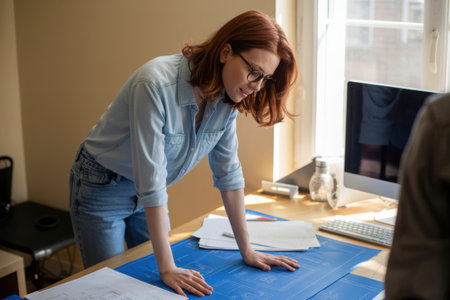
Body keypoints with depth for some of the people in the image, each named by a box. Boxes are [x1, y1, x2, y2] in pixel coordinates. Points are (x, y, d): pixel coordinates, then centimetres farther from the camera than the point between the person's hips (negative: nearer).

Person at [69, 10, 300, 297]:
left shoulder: (227, 97, -13)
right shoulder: (156, 84, -35)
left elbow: (228, 172, -5)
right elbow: (150, 182, -34)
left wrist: (247, 251, -4)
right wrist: (167, 268, -31)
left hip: (150, 195, 6)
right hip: (102, 187, -6)